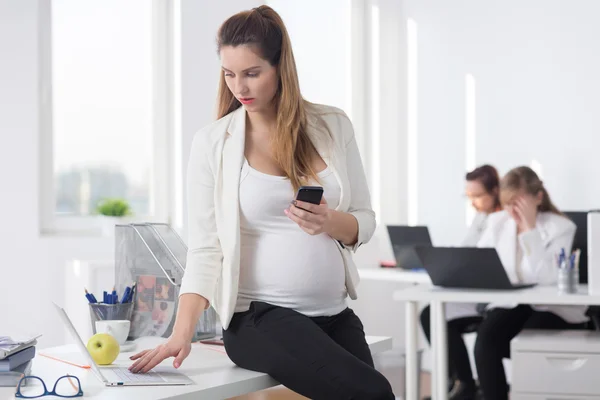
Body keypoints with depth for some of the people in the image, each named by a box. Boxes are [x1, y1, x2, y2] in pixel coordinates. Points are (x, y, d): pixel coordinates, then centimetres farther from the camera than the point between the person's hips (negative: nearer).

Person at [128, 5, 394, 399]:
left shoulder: (333, 126, 4)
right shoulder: (213, 142, -3)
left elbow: (365, 222, 8)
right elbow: (204, 247, -6)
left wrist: (331, 222, -15)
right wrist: (182, 332, -18)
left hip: (335, 314, 4)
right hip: (260, 316, -4)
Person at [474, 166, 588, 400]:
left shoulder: (560, 227, -11)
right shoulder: (497, 222, 5)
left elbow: (548, 278, -24)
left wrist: (530, 229, -24)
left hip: (553, 308, -4)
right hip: (510, 304, 4)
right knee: (485, 339, -26)